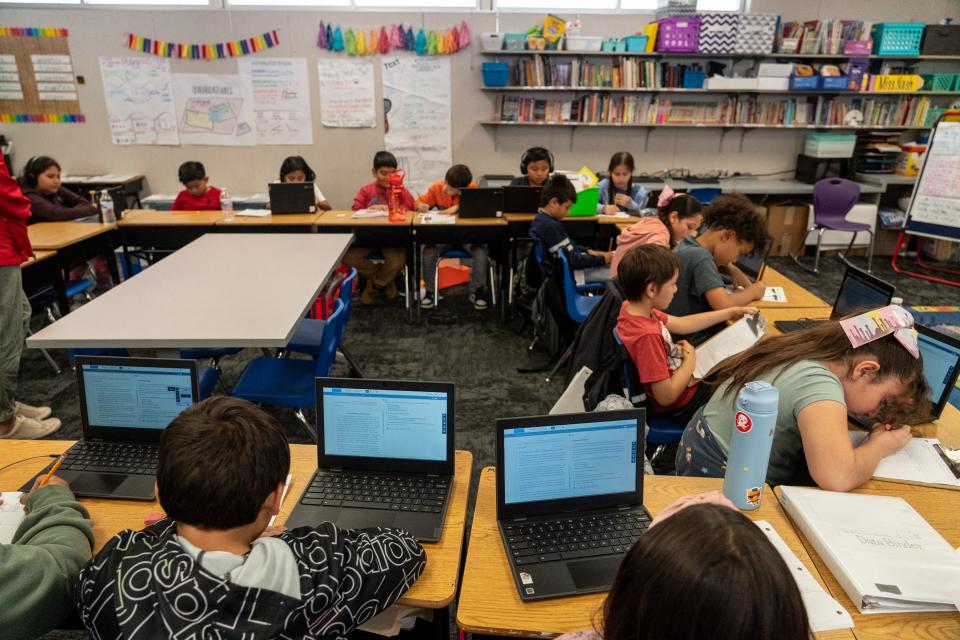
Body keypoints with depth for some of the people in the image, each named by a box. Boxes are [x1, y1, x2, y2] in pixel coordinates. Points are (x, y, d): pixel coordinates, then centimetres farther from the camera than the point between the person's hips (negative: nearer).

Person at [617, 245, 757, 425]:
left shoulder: (635, 308, -12)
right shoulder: (647, 335, -39)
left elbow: (681, 324, 4)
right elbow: (666, 396, -32)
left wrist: (731, 312, 8)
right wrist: (690, 361, -17)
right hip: (683, 403, -8)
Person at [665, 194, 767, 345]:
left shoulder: (689, 246, 7)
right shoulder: (700, 257, -22)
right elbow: (724, 305, -32)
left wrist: (733, 270, 11)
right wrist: (752, 292, -12)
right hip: (695, 343, -10)